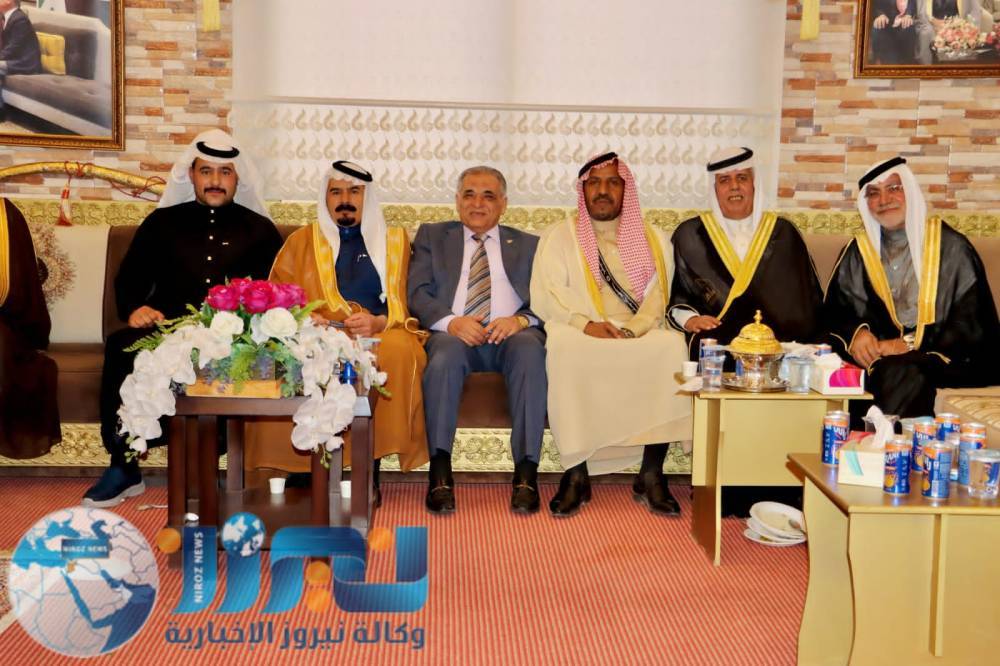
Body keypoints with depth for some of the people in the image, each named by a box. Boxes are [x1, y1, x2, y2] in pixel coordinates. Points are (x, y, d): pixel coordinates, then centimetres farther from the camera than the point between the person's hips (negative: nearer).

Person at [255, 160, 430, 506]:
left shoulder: (395, 240, 22)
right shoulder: (301, 240, 24)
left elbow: (403, 304, 10)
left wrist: (378, 322, -12)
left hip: (379, 335, 0)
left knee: (398, 348, -37)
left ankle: (371, 468, -30)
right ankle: (309, 466, -26)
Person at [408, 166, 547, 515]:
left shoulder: (528, 245, 23)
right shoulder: (432, 236, 22)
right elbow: (418, 293, 7)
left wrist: (521, 319, -15)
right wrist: (451, 321, -14)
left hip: (511, 333, 1)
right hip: (454, 334, 0)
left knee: (530, 350, -34)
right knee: (445, 353, -36)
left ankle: (526, 473, -34)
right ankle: (440, 472, -31)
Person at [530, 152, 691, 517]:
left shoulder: (653, 240, 19)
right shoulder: (560, 236, 15)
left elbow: (659, 296, 4)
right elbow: (544, 295, 1)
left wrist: (630, 331, -15)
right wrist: (586, 324, -16)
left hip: (641, 337, 1)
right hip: (580, 335, -1)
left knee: (672, 345, -32)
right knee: (564, 348, -36)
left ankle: (651, 473, -26)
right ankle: (577, 473, -29)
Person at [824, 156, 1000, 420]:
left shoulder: (950, 247, 0)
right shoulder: (858, 251, 10)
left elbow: (971, 323, -5)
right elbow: (837, 308, 8)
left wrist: (911, 344, -15)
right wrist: (855, 333, -15)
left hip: (942, 361, -3)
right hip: (877, 354, 3)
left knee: (898, 375, -34)